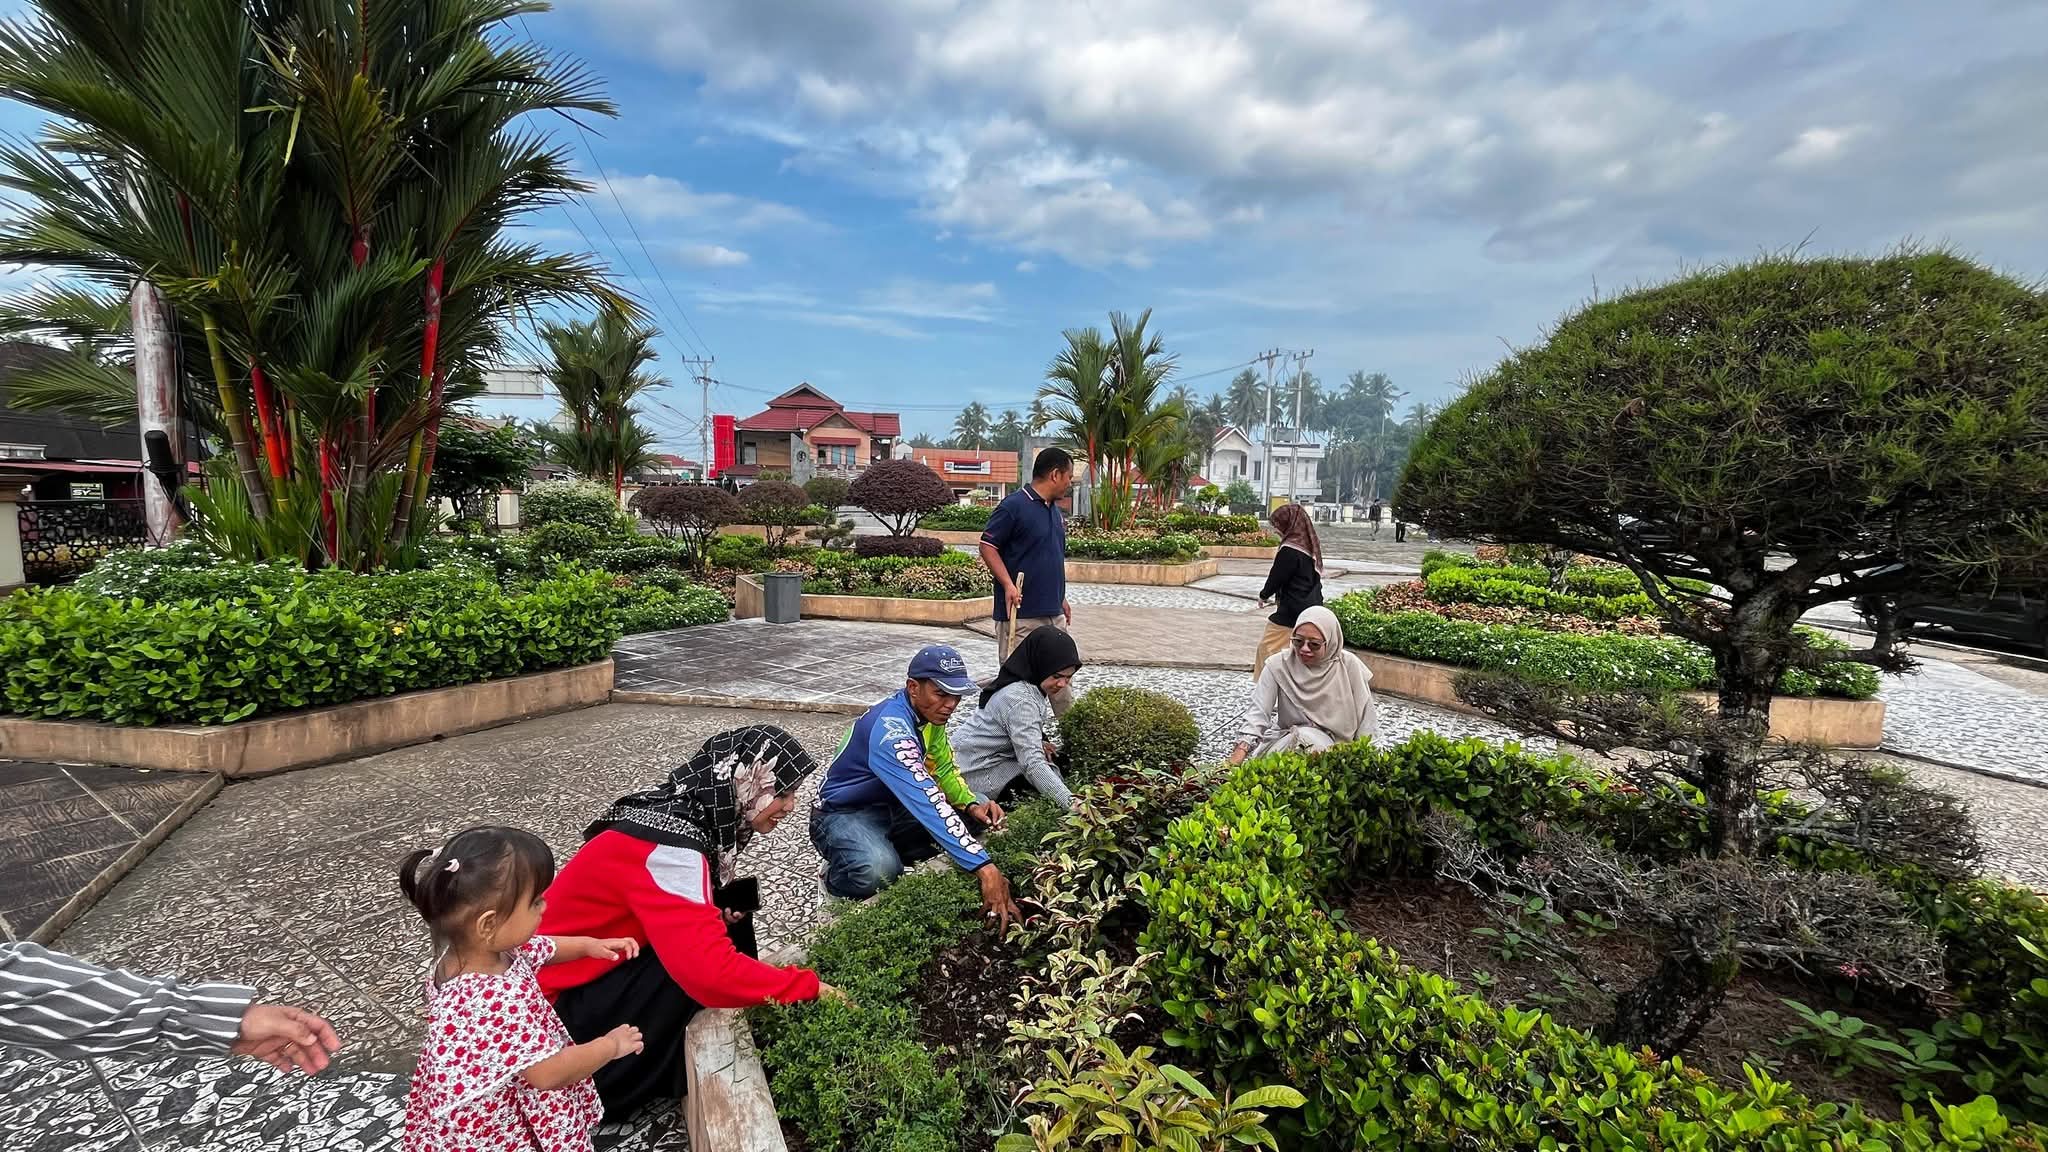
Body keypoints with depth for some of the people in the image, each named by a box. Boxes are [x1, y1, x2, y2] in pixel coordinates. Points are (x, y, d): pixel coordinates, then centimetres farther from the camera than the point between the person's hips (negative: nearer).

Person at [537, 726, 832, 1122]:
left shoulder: (693, 818, -4)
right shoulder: (670, 847, -33)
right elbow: (713, 974, -41)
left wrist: (723, 915, -9)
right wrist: (812, 988, -29)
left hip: (604, 962, 9)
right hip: (555, 999, -8)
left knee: (730, 910, -2)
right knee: (700, 971, -24)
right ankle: (609, 1088, 0)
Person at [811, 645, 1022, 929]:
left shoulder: (928, 713, -6)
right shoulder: (890, 729, -33)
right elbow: (928, 802, -43)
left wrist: (972, 806, -14)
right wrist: (984, 867, -49)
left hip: (890, 807, 8)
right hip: (844, 814, -8)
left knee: (976, 818, -5)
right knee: (879, 872, -38)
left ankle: (886, 852, 5)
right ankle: (836, 877, -3)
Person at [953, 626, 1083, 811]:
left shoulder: (1030, 685, 2)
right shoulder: (1020, 700, -28)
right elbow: (1032, 763, -35)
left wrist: (1037, 743, -3)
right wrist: (1070, 802, -43)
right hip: (977, 773, -10)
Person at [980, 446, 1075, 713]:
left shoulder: (1055, 511, 15)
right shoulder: (1014, 505, -11)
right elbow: (988, 546, -12)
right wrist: (1008, 585, -21)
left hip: (1054, 613, 8)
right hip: (1021, 613, -8)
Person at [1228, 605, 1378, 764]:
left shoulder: (1349, 666, -12)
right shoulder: (1278, 665, -13)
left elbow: (1366, 719, -3)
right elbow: (1258, 714, -18)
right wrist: (1238, 756, -30)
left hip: (1337, 745, 0)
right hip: (1288, 738, 1)